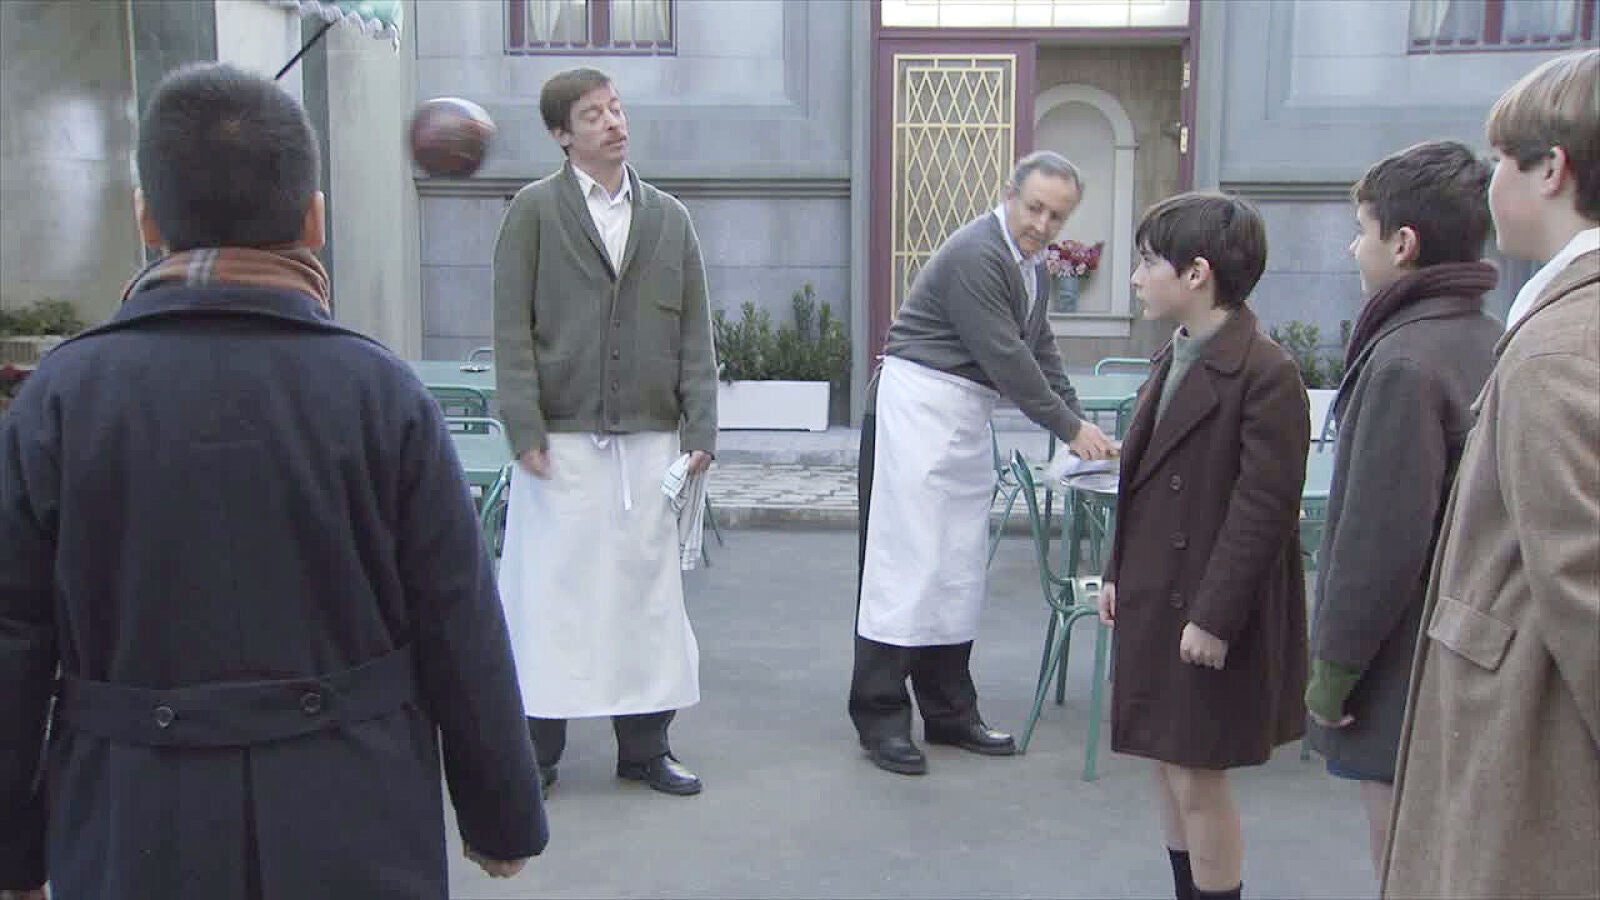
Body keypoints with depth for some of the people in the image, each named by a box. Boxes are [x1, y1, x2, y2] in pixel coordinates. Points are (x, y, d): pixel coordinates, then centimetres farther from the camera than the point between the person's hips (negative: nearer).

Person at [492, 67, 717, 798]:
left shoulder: (669, 218, 12)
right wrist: (525, 428, -10)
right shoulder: (534, 210, 2)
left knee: (647, 589, 7)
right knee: (548, 589, 3)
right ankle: (535, 749, 17)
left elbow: (694, 333, 10)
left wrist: (700, 429, 2)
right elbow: (512, 328, -2)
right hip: (560, 438, -3)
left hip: (649, 439, 3)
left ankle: (644, 745, 20)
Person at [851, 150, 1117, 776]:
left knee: (959, 567, 12)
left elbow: (1040, 355, 18)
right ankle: (880, 718, 0)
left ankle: (949, 712, 21)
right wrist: (1069, 428, -12)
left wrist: (1079, 427, 9)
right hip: (915, 411, -10)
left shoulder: (1032, 268, 13)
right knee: (905, 560, -7)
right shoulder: (975, 255, -17)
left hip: (966, 420, 10)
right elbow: (1007, 360, -20)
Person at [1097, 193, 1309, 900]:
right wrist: (1117, 572, 14)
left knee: (1198, 777, 0)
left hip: (1209, 614, -8)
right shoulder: (1173, 358, 10)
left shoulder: (1266, 372, -17)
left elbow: (1264, 508, -19)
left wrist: (1214, 617, -19)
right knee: (1168, 765, 17)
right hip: (1155, 599, 9)